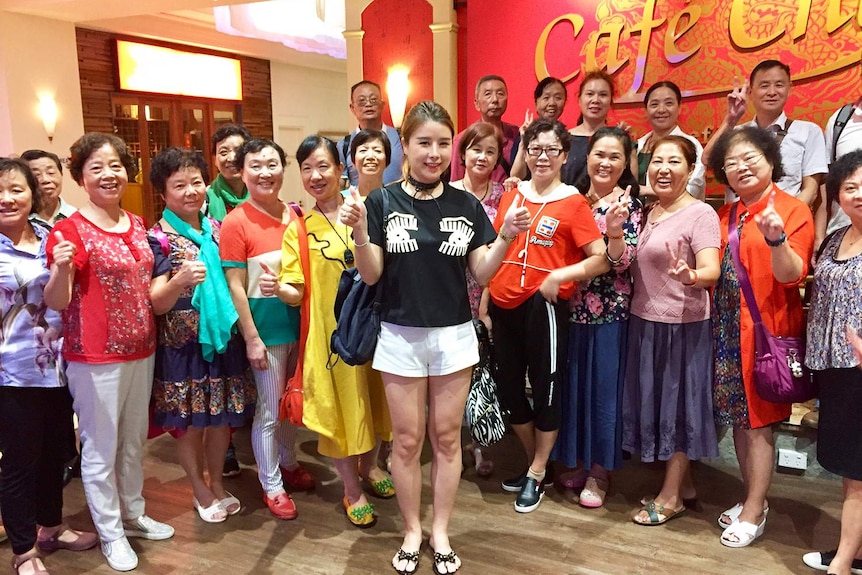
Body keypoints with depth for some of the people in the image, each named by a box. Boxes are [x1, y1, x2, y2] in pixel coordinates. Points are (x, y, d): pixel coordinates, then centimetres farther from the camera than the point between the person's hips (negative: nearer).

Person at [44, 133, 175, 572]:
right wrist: (61, 269, -33)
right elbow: (56, 302, -14)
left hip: (140, 350, 7)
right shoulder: (70, 230, -13)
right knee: (101, 448, 8)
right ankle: (110, 532, 26)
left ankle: (133, 514, 38)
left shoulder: (136, 224, 7)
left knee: (134, 441, 20)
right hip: (95, 357, -6)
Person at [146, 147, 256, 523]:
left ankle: (217, 484, 33)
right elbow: (156, 304, -14)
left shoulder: (217, 229, 6)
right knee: (189, 421, 8)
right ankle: (201, 491, 28)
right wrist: (180, 281, -32)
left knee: (221, 417, 13)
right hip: (182, 344, -4)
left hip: (223, 338, 4)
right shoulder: (159, 238, -9)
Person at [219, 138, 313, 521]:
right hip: (266, 330, -5)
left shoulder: (295, 216, 4)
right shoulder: (236, 222, -11)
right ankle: (271, 485, 24)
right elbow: (235, 286, -11)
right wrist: (251, 338, -13)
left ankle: (288, 463, 40)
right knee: (269, 410, 7)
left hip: (299, 324, 5)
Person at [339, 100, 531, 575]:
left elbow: (481, 273, 0)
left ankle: (441, 532, 29)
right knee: (407, 439, 9)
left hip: (454, 335, 2)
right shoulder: (381, 202, -5)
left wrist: (505, 237, -15)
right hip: (400, 337, -1)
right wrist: (359, 232, -22)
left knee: (447, 437, 11)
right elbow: (370, 275, -6)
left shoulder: (466, 205, 1)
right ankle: (412, 531, 29)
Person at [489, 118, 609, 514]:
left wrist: (559, 276, -21)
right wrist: (484, 301, 10)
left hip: (543, 306, -5)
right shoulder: (512, 197, 9)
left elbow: (601, 259, -10)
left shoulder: (572, 203, -5)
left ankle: (537, 474, 26)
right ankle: (533, 460, 37)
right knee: (508, 388, 15)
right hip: (503, 305, 6)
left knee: (545, 388, 7)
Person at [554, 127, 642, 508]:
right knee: (571, 385, 11)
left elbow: (621, 262, -13)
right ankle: (576, 462, 30)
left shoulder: (629, 205, -4)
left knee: (603, 387, 4)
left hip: (609, 310, -4)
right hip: (570, 307, 4)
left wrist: (615, 230, -30)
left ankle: (599, 471, 20)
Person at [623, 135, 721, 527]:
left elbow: (712, 271, -21)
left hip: (682, 325, -7)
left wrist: (688, 275, -43)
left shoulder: (700, 214, -11)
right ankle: (683, 483, 31)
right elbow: (627, 264, 14)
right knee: (655, 400, 14)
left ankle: (671, 495, 19)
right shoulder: (648, 212, 10)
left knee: (677, 401, 4)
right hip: (644, 321, 7)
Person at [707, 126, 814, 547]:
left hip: (768, 327, -6)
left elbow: (792, 276, -15)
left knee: (759, 420, 1)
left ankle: (754, 512, 14)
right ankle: (752, 498, 28)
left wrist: (777, 239, -32)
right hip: (727, 328, 6)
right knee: (739, 417, 12)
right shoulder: (726, 215, 12)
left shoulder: (793, 210, -6)